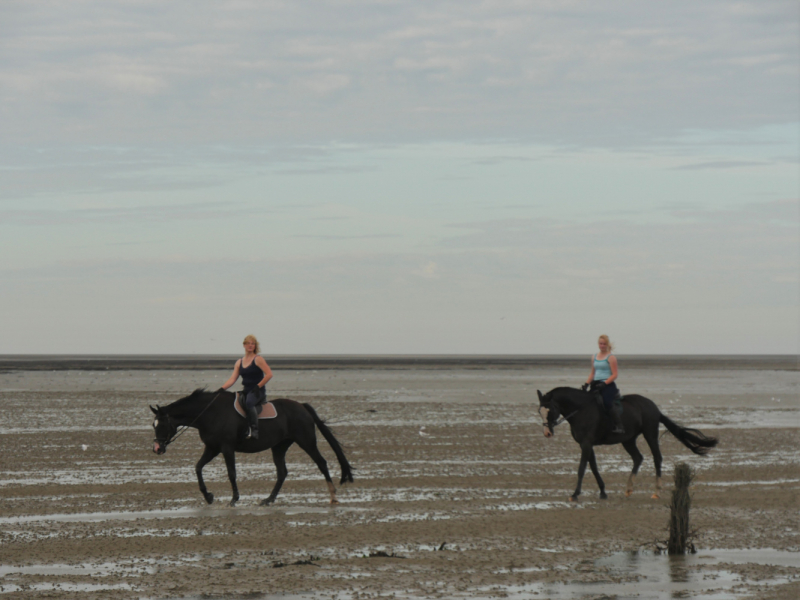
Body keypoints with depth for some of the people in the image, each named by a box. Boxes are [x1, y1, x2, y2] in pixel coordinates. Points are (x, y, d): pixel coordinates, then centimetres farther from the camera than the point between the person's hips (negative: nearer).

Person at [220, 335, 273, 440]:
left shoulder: (258, 359, -3)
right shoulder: (239, 362, 14)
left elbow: (269, 374, -11)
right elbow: (232, 379, 8)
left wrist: (258, 386, -13)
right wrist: (221, 390, -6)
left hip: (258, 392, -7)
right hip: (246, 391, 7)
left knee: (249, 403, -37)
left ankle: (254, 430, -35)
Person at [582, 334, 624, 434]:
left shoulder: (611, 358, -4)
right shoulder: (594, 357, 16)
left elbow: (614, 374, -9)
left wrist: (604, 383, -21)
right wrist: (586, 384, 6)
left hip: (608, 385, -7)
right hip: (596, 385, 7)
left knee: (608, 402, -26)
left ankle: (619, 426, -24)